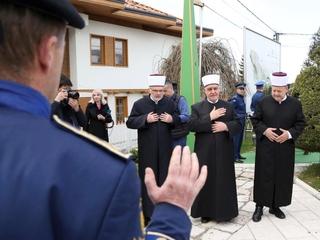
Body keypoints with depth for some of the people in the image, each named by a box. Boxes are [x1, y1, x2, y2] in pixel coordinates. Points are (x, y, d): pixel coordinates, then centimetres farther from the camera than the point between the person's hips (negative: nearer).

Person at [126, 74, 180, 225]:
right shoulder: (139, 104, -3)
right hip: (147, 149, -2)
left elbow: (180, 120, 12)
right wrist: (145, 119, -18)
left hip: (165, 148, 2)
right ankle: (149, 213, 18)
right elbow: (129, 123, -3)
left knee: (165, 178, 11)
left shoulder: (170, 103, 3)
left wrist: (172, 119, -11)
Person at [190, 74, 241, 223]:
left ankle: (224, 211, 20)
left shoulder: (228, 106, 9)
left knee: (224, 181, 6)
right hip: (204, 152, -1)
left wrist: (226, 126, -15)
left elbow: (238, 124, 5)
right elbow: (192, 126, -10)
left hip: (224, 151, 1)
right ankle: (205, 212, 18)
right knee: (206, 181, 5)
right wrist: (210, 117, -15)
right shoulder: (197, 107, 3)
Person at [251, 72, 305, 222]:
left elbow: (301, 124, 4)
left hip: (285, 149, 2)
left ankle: (275, 206, 24)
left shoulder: (295, 104, 1)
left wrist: (289, 134, -13)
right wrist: (264, 130, -15)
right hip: (265, 148, -1)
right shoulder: (263, 102, -2)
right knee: (264, 176, 2)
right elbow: (255, 120, 2)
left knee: (282, 177, 8)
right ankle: (260, 206, 14)